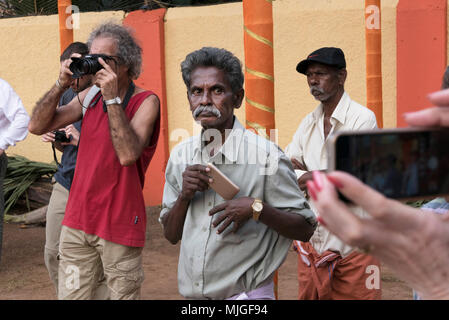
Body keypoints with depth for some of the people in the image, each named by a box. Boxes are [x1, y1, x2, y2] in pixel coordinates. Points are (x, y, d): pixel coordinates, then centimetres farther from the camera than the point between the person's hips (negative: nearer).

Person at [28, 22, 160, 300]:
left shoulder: (145, 101, -9)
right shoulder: (90, 95, 7)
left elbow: (128, 154, -25)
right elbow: (37, 126, 3)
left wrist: (112, 98, -23)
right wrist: (61, 85, -8)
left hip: (119, 226, -5)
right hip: (77, 222, 5)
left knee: (123, 294, 6)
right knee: (70, 295, 8)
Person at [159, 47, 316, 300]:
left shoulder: (266, 155, -12)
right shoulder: (181, 155, 3)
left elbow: (305, 229, -10)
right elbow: (171, 235, 7)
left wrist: (256, 208, -24)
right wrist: (184, 196, -11)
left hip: (245, 294, -5)